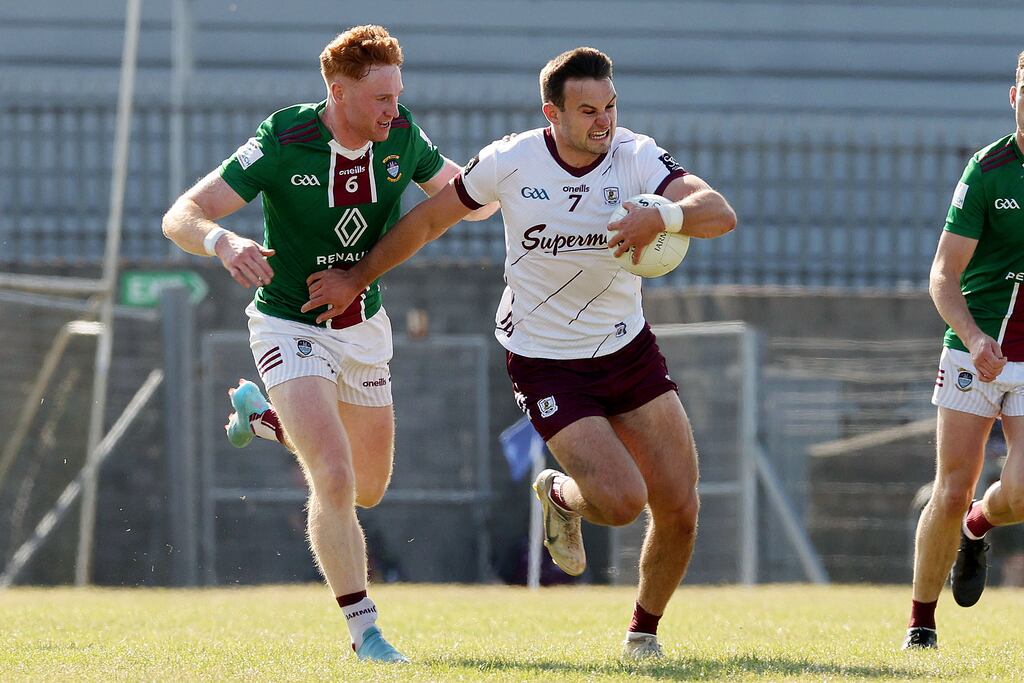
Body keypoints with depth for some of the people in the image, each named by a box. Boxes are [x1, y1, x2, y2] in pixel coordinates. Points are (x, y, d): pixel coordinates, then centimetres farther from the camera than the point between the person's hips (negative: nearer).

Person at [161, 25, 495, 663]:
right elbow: (180, 216, -23)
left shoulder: (401, 135, -9)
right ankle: (364, 629, -11)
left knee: (368, 489, 18)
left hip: (364, 325, 6)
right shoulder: (283, 143, -23)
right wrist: (223, 241, -46)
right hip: (290, 324, -6)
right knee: (335, 480, -23)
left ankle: (263, 415, 43)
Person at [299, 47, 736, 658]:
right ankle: (560, 496, 18)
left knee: (679, 509, -4)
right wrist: (357, 279, 8)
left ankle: (644, 629, 23)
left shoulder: (636, 156, -11)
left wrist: (664, 216, -46)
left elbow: (720, 214, -25)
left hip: (629, 349, 3)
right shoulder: (511, 162, -13)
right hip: (545, 363, -3)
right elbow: (430, 219, 2)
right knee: (622, 500, -19)